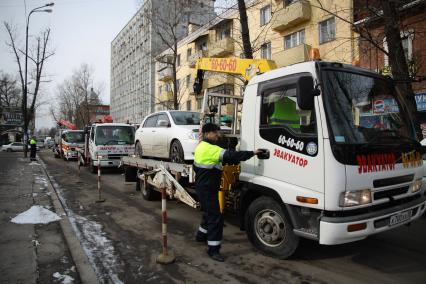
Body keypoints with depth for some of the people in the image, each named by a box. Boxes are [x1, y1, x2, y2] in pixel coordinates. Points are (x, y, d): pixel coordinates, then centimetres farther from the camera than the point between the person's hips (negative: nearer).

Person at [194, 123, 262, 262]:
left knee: (209, 212, 26)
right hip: (207, 189, -11)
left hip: (203, 187, 11)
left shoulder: (201, 147, 11)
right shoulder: (210, 149, -22)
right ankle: (213, 249, 1)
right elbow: (231, 156, -28)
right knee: (216, 218, -6)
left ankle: (201, 235, 43)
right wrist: (252, 153, -26)